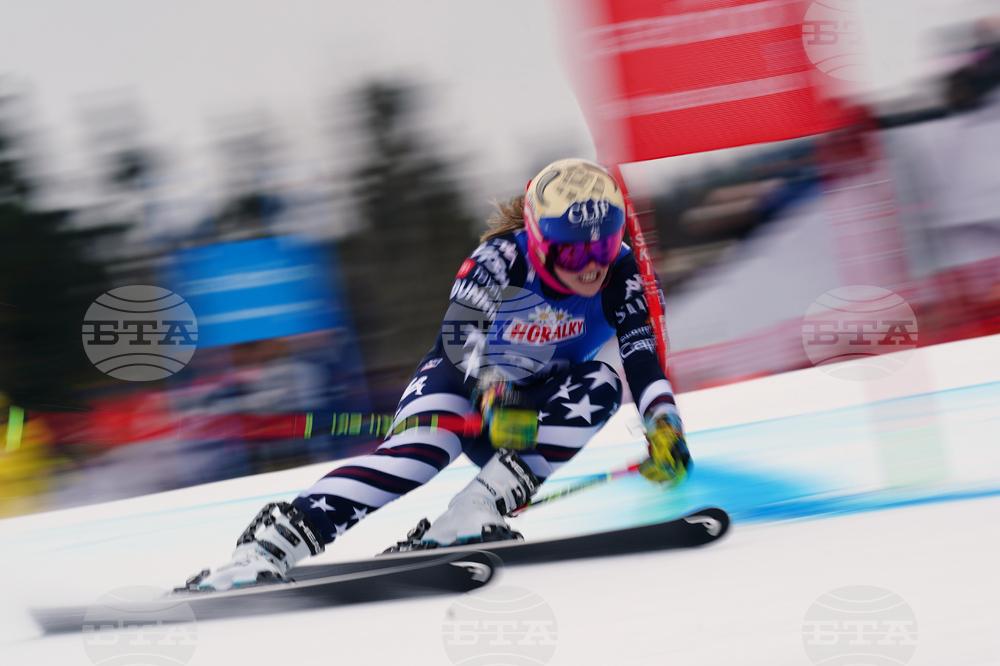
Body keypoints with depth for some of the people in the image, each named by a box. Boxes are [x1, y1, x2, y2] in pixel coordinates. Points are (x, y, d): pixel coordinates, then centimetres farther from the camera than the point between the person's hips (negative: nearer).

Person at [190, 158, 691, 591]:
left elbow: (640, 351, -25)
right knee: (422, 448, -34)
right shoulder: (502, 257, -25)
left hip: (537, 396, 4)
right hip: (465, 377, -4)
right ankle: (271, 544, -43)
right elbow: (460, 332, -38)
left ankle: (473, 513, -33)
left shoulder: (617, 270, -17)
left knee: (598, 386, -28)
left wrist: (663, 422, -42)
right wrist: (495, 395, -55)